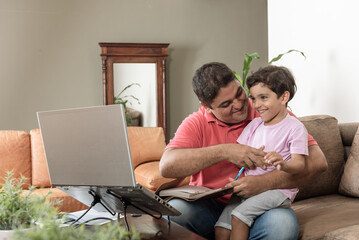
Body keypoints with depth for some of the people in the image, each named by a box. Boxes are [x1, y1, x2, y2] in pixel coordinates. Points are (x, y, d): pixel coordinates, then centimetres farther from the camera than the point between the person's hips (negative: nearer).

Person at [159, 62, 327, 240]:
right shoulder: (196, 123, 2)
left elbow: (318, 162, -11)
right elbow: (167, 166, -16)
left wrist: (265, 182, -24)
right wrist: (224, 151, -23)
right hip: (210, 205, 1)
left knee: (283, 224, -34)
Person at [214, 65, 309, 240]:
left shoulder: (295, 128, -5)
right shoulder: (254, 125, 14)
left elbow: (299, 163, -14)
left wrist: (283, 164, -38)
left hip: (278, 189, -6)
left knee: (240, 214, -25)